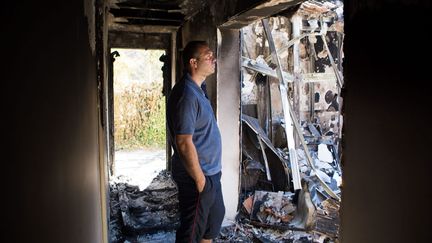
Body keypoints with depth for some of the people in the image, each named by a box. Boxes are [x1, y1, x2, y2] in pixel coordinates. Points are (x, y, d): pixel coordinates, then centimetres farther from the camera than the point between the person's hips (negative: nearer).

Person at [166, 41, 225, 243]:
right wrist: (199, 179, -20)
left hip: (210, 172, 10)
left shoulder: (198, 89, 9)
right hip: (197, 175, -10)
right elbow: (184, 143, -27)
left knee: (216, 215, 24)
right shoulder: (187, 95, -24)